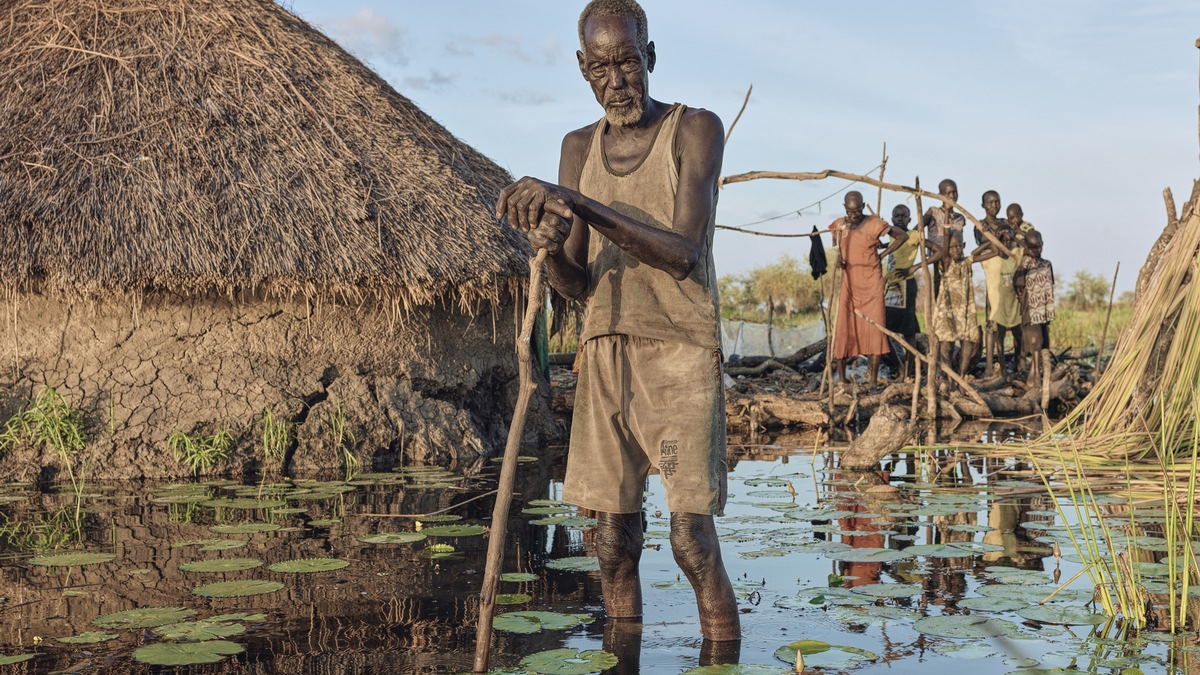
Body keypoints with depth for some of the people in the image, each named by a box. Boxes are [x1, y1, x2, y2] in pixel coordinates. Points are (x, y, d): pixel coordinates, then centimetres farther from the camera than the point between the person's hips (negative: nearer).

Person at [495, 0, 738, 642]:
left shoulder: (696, 130, -4)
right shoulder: (579, 148, 11)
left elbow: (683, 253, -17)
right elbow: (577, 286, 7)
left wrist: (578, 202, -24)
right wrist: (550, 246, -17)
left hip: (681, 354, -4)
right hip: (603, 355, 5)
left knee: (692, 539, -11)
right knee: (613, 542, 4)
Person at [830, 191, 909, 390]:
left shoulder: (874, 224, -10)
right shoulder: (839, 226, 3)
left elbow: (903, 235, -2)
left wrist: (882, 255, -4)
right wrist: (839, 257, -2)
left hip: (871, 284, -3)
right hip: (848, 284, 3)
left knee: (874, 329, -7)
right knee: (842, 329, -3)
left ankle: (873, 381, -4)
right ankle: (841, 380, 3)